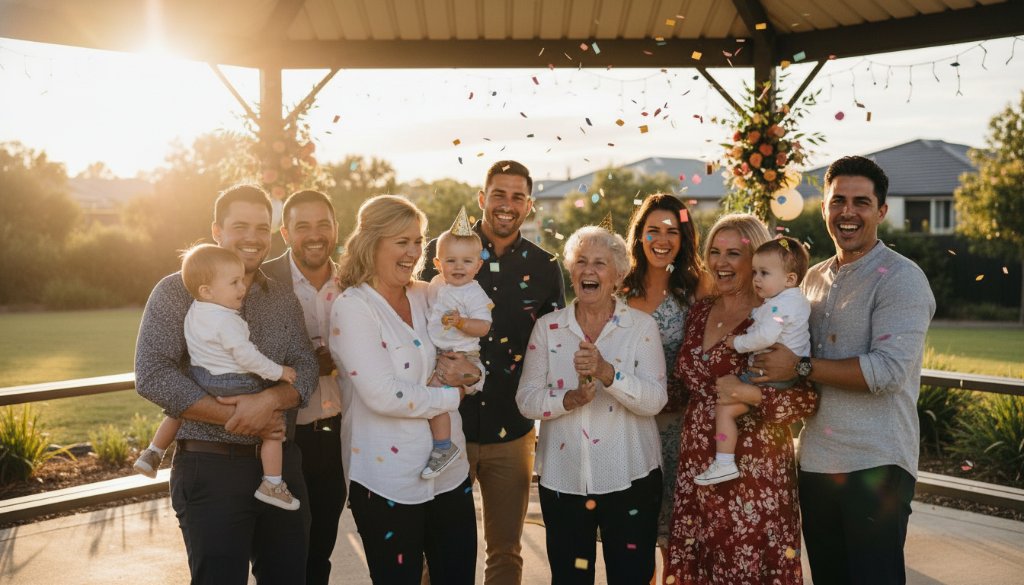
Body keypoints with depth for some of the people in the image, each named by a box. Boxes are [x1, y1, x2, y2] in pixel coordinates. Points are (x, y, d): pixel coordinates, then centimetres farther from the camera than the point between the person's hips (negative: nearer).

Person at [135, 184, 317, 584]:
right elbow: (152, 375, -13)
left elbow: (306, 370, 2)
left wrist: (269, 399, -20)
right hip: (210, 466, -4)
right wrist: (235, 418, -16)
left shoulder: (284, 301, 11)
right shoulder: (177, 291, -3)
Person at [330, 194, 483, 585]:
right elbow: (383, 395, -21)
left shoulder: (426, 295, 7)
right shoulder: (352, 307, -11)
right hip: (388, 485, -6)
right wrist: (452, 394, -10)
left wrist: (466, 372, -11)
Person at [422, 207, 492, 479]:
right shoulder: (436, 284, 10)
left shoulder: (473, 294, -13)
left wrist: (461, 322, -33)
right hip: (435, 353, 9)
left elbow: (483, 327, -20)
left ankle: (444, 447, -9)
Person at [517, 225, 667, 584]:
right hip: (563, 479, 2)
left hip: (629, 479, -1)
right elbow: (526, 400, -3)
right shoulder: (547, 327, 3)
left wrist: (607, 373, -28)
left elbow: (655, 400, -13)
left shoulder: (642, 326, -2)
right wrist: (567, 400, -21)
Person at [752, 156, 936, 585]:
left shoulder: (901, 278, -10)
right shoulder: (815, 278, 13)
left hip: (875, 466, -7)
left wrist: (800, 368, -18)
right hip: (815, 462, 7)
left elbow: (889, 370, -20)